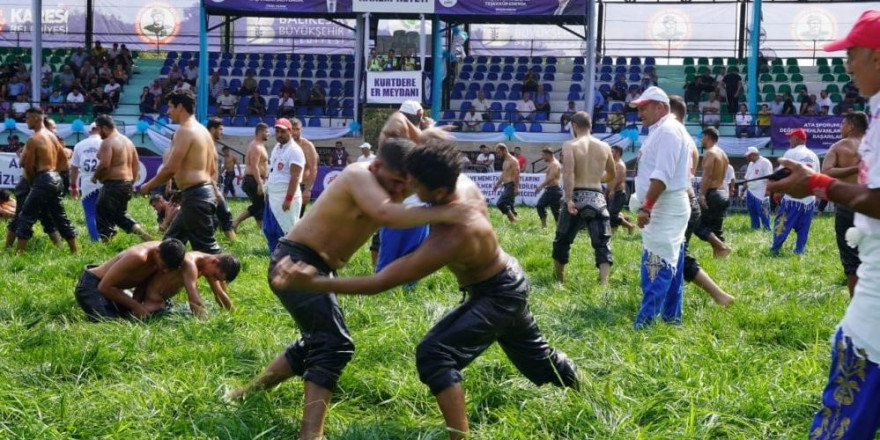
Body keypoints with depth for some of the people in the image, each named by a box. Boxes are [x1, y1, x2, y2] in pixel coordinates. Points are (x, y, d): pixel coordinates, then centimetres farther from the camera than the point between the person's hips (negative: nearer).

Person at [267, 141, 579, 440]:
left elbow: (380, 283, -38)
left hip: (499, 296, -9)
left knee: (434, 354, -24)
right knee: (538, 358, 30)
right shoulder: (463, 183, -19)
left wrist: (312, 282, -42)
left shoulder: (450, 240, -40)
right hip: (508, 282, 9)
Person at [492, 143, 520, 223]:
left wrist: (516, 188, -23)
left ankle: (513, 220, -15)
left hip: (511, 186, -10)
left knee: (500, 203, -19)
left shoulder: (512, 161, -11)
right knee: (509, 207, 9)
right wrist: (496, 185, 26)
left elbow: (516, 175, -17)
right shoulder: (505, 161, 18)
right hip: (506, 186, 10)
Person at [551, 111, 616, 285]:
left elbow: (568, 172, -19)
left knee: (562, 242, 16)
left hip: (577, 197, -2)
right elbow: (612, 174, 21)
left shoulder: (570, 145, -4)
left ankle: (559, 281, 26)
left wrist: (569, 199, -22)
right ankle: (603, 284, -14)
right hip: (597, 198, 2)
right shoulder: (604, 147, 9)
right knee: (602, 245, 2)